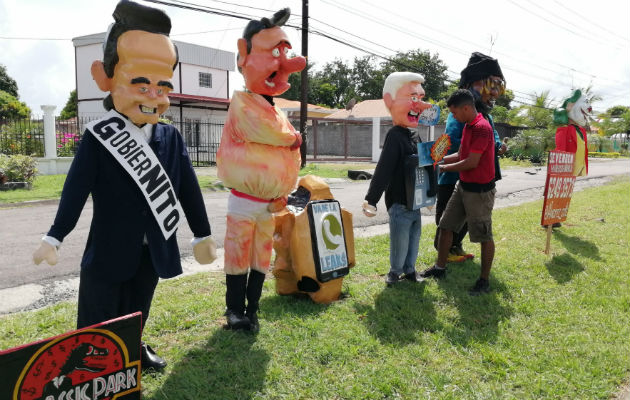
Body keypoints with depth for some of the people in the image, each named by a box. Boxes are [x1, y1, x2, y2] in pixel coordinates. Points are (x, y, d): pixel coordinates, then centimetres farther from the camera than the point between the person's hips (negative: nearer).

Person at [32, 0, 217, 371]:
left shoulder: (171, 138, 0)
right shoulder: (98, 138, -10)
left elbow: (189, 188, 3)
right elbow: (76, 189, -10)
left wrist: (203, 234, 7)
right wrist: (55, 236, -11)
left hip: (153, 248, 4)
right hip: (110, 247, -3)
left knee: (138, 310, 21)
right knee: (99, 318, 9)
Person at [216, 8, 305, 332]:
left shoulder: (279, 115, 11)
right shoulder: (242, 104, -13)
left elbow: (289, 157, 14)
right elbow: (275, 134, -27)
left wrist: (282, 192, 4)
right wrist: (294, 138, -9)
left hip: (268, 203, 7)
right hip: (243, 201, -7)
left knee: (261, 256, 13)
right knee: (238, 256, 3)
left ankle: (251, 309, 24)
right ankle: (234, 309, 18)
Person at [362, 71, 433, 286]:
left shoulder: (414, 137, 10)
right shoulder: (395, 136, -16)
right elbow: (383, 171, -21)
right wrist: (371, 200, -21)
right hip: (399, 201, -8)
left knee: (414, 236, 16)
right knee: (400, 238, 1)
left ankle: (409, 268, 31)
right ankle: (395, 270, 20)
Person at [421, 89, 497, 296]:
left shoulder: (481, 128, -20)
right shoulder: (468, 126, 11)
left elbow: (472, 162, -24)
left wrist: (444, 168, -13)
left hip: (479, 190, -10)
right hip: (463, 186, 10)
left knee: (484, 236, 2)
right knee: (445, 226, 13)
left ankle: (484, 281, 13)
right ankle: (440, 267, 26)